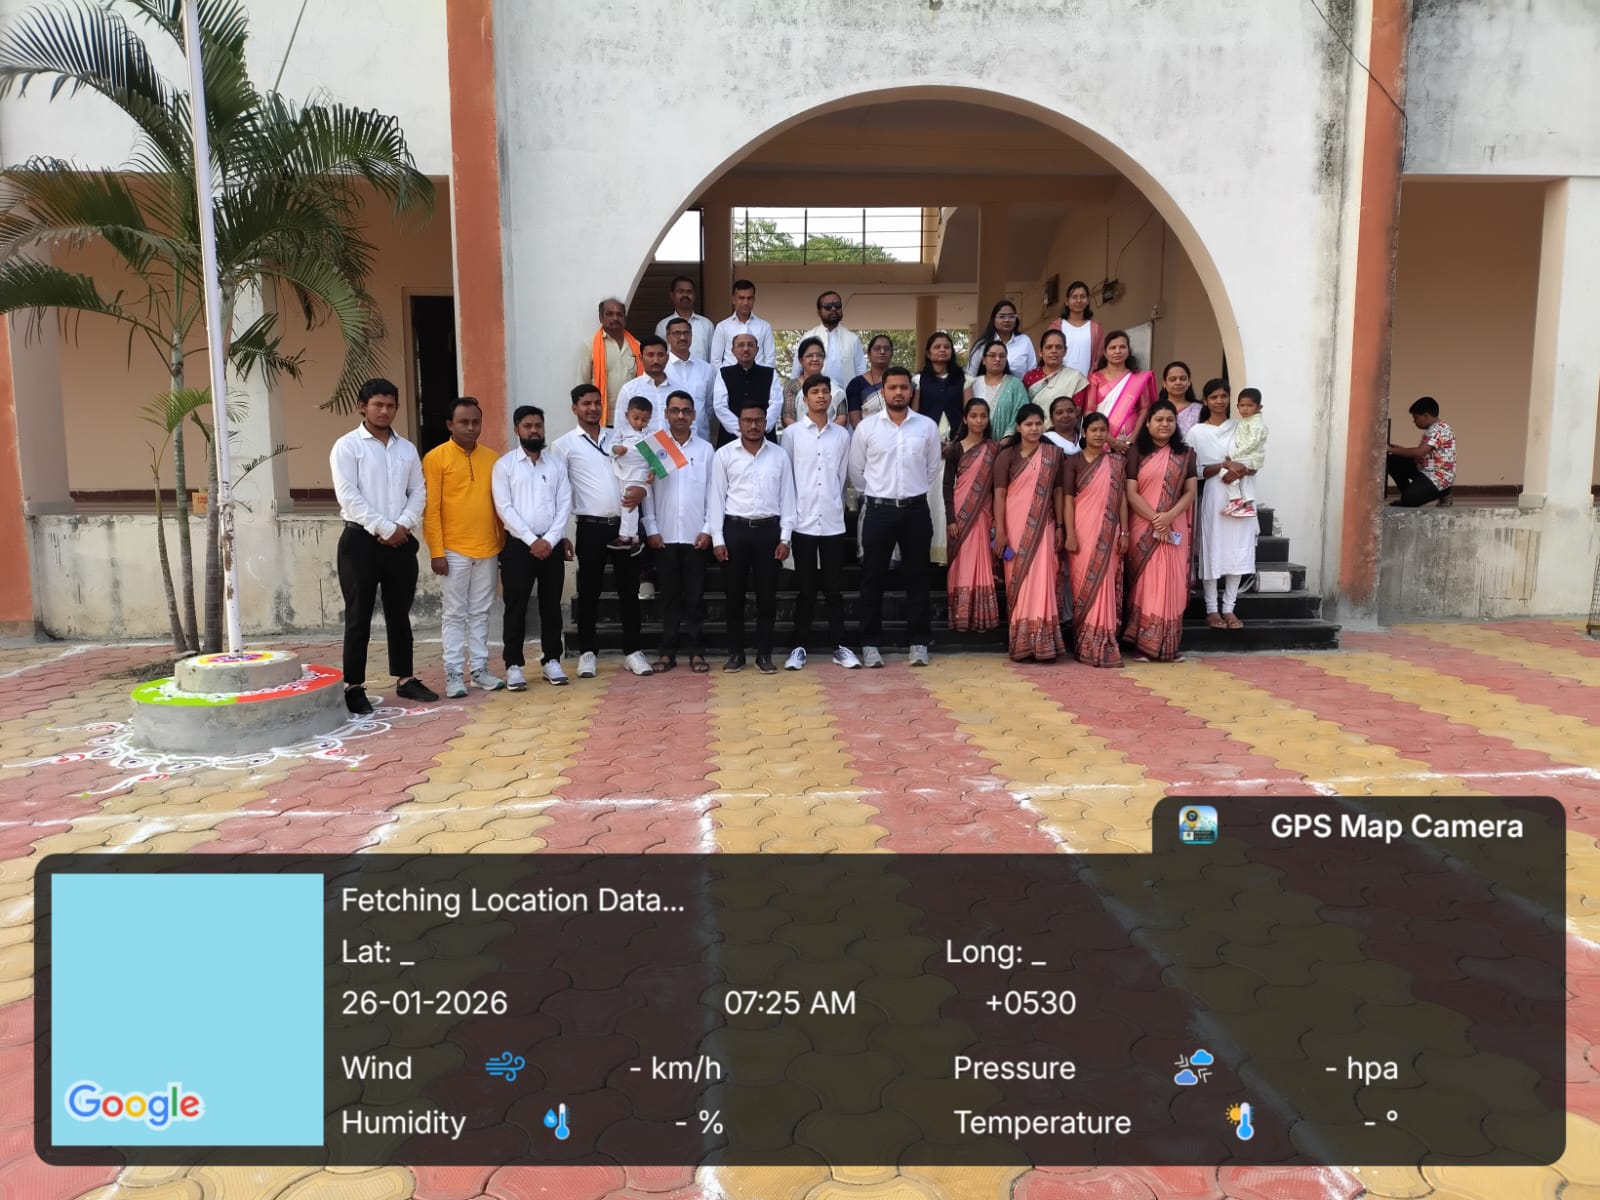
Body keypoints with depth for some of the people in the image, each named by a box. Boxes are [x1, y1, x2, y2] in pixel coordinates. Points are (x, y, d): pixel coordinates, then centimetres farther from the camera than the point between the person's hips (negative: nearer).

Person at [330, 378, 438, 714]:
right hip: (361, 540, -5)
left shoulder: (407, 449, 13)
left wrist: (403, 526, -8)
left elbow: (417, 492, 9)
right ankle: (353, 686, 7)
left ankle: (405, 679, 21)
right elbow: (348, 497, -11)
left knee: (400, 614, 12)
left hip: (401, 542, 5)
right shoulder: (347, 446, -3)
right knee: (359, 617, 0)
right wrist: (385, 529, -14)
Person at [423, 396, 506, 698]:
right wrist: (437, 552, -11)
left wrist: (503, 543, 11)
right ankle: (454, 674, 9)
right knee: (454, 615, 3)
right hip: (454, 552, -4)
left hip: (487, 550, 4)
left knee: (480, 613, 11)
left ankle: (479, 670, 18)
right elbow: (430, 509, -7)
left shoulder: (491, 458, 9)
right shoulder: (436, 458, -4)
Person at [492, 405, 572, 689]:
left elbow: (565, 505, 4)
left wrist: (550, 539, -9)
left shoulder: (556, 464, 10)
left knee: (551, 605, 8)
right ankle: (514, 665, 6)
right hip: (518, 545, -3)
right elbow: (504, 508, -7)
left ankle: (551, 661, 17)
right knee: (516, 607, 0)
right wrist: (532, 540, -13)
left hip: (552, 545, 3)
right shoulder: (504, 465, 1)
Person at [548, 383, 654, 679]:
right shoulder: (564, 444, 2)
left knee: (629, 590, 6)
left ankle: (633, 651, 14)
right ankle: (587, 653, 15)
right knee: (589, 592, 5)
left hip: (624, 525, 3)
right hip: (591, 527, -3)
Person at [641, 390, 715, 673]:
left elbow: (712, 492, 3)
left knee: (695, 596, 4)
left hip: (696, 535, 0)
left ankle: (696, 652, 10)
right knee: (669, 596, 6)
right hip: (665, 535, 0)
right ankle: (668, 651, 12)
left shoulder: (705, 449, 5)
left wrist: (708, 530, -4)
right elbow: (647, 491, 2)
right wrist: (651, 529, -4)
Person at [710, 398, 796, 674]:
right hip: (735, 529, -1)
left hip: (768, 529, 1)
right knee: (735, 594, 5)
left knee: (767, 595, 4)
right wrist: (717, 539, -4)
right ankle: (735, 653, 16)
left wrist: (785, 538, 0)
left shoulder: (779, 455, 6)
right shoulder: (724, 454, 3)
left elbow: (787, 498, 7)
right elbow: (717, 498, 2)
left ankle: (764, 654, 14)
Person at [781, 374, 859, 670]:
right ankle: (800, 646, 12)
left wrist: (835, 505, 8)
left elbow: (842, 477, 11)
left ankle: (839, 646, 12)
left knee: (834, 587, 6)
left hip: (833, 522, 2)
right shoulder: (791, 433, 1)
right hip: (803, 522, -2)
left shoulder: (842, 435, 7)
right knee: (805, 588, 4)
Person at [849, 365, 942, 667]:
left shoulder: (927, 426, 2)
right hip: (878, 510, -1)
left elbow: (933, 467, 12)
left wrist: (914, 493, 13)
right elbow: (856, 470, 7)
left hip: (915, 509, 1)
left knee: (917, 577, 6)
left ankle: (919, 642, 15)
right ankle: (870, 643, 10)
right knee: (872, 578, 2)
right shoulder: (866, 427, -1)